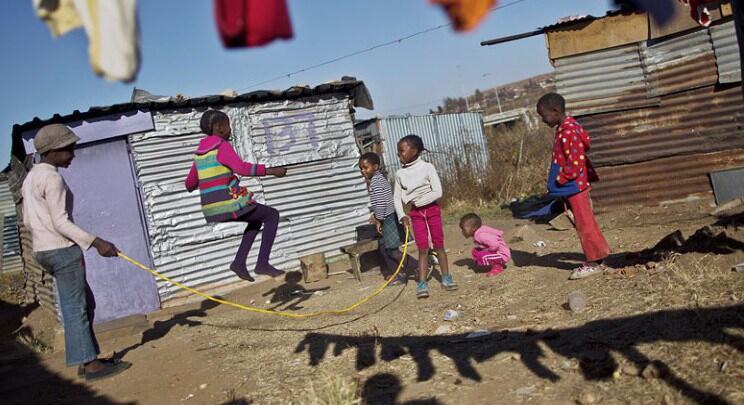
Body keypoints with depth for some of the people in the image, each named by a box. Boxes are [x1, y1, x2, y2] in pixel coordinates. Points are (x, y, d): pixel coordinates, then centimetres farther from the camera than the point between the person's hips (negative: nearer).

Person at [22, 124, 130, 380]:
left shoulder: (31, 178, 16)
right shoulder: (52, 178, -14)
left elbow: (28, 221, 19)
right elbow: (60, 221, -20)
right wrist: (95, 242, -23)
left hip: (42, 250, 10)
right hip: (62, 250, -10)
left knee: (84, 302, 14)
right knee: (75, 307, -6)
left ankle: (86, 359, 17)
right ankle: (89, 364, -1)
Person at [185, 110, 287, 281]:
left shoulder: (200, 151, 14)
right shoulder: (221, 146, -11)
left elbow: (190, 184, 22)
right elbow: (242, 168, -27)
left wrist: (191, 186, 44)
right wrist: (271, 170, -25)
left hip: (211, 210, 8)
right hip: (227, 206, -8)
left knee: (257, 217, 28)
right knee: (272, 215, 6)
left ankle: (239, 261, 18)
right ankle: (262, 264, -1)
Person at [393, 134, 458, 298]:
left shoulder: (427, 167, -10)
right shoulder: (400, 174, 0)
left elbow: (437, 192, -15)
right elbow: (396, 197, 4)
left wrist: (417, 202, -16)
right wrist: (402, 216, -9)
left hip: (431, 209, -2)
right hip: (415, 213, 2)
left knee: (439, 245, 4)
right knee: (423, 249, -1)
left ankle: (446, 278, 17)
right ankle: (422, 283, 0)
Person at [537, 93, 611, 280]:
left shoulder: (569, 132, -21)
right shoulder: (565, 128, 9)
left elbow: (576, 163, -24)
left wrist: (560, 180, -15)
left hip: (574, 186, -10)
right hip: (573, 186, 10)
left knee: (584, 224, -1)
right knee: (584, 223, 15)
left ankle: (594, 262, 8)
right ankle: (597, 257, 24)